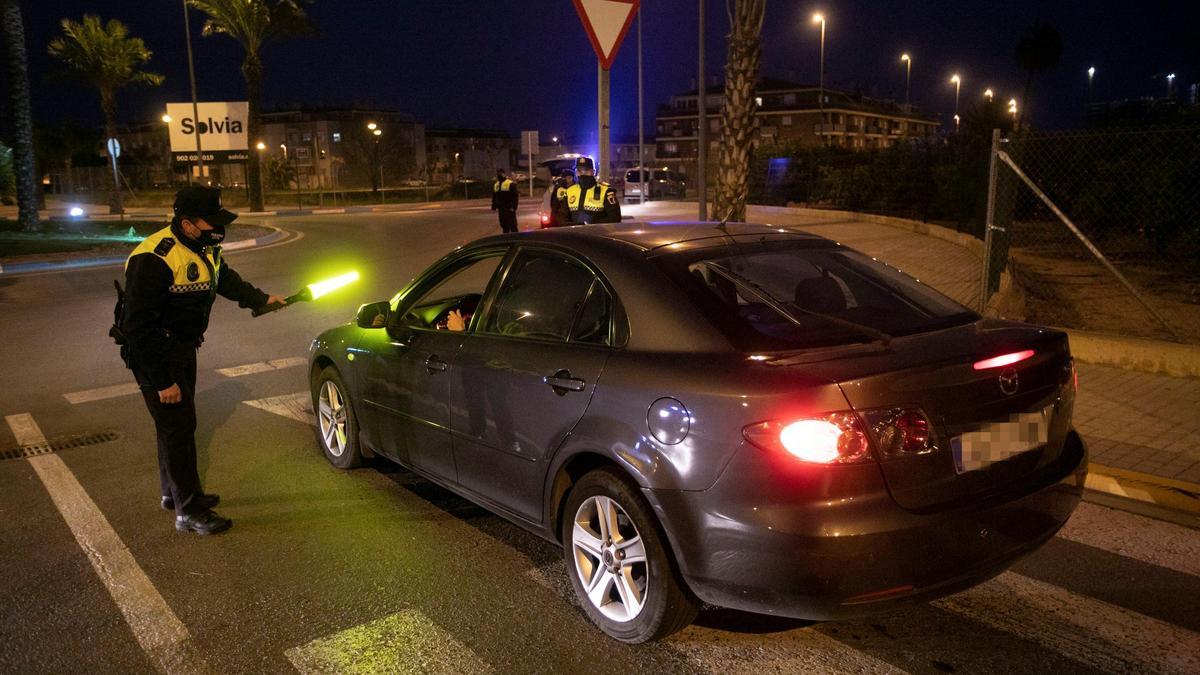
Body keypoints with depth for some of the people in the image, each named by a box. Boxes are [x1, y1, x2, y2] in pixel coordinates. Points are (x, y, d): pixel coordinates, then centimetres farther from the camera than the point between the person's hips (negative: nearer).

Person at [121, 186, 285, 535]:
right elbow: (139, 326, -28)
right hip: (154, 353, -10)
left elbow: (225, 279, 26)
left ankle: (175, 493, 38)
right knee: (178, 427, -5)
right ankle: (189, 511, 5)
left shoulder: (204, 248, 2)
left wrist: (261, 299, 24)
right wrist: (162, 381, -27)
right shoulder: (155, 259, -28)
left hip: (183, 349, 10)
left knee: (179, 424, 21)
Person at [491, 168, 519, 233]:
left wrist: (513, 207, -17)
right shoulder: (495, 185, 16)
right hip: (501, 209, 6)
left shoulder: (511, 184, -5)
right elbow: (494, 197, 21)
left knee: (512, 225, -5)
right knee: (504, 226, 9)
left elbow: (515, 196, -10)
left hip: (509, 209, -6)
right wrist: (494, 207, 13)